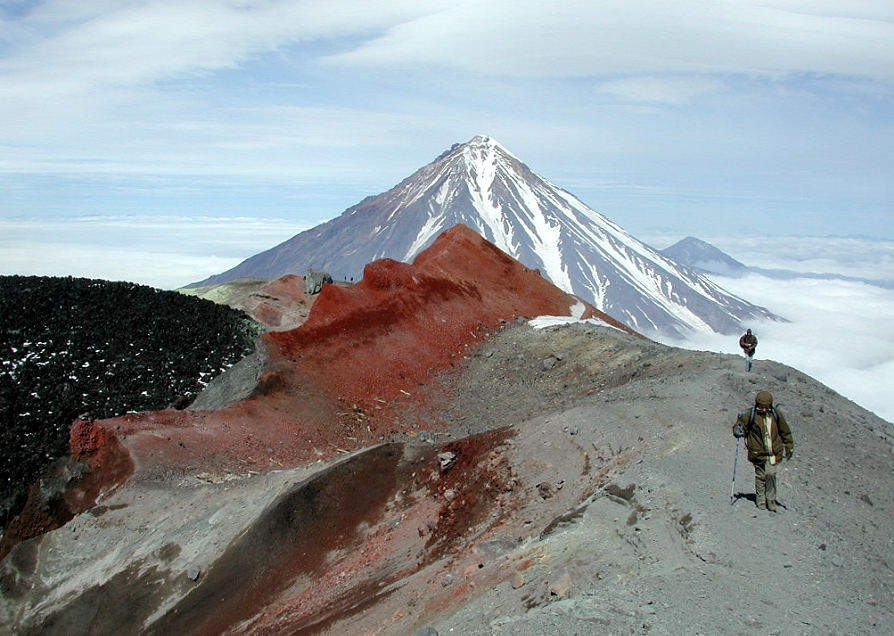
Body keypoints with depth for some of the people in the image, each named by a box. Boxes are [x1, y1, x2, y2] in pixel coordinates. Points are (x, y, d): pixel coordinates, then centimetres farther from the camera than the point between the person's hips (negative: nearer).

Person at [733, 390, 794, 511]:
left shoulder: (776, 414, -1)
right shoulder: (750, 414, -8)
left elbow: (785, 432, 11)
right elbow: (739, 425, 4)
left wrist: (789, 448, 12)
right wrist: (738, 430, -19)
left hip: (774, 452, 1)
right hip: (758, 452, -1)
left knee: (771, 474, -9)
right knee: (760, 476, 7)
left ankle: (771, 499, 10)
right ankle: (761, 500, 24)